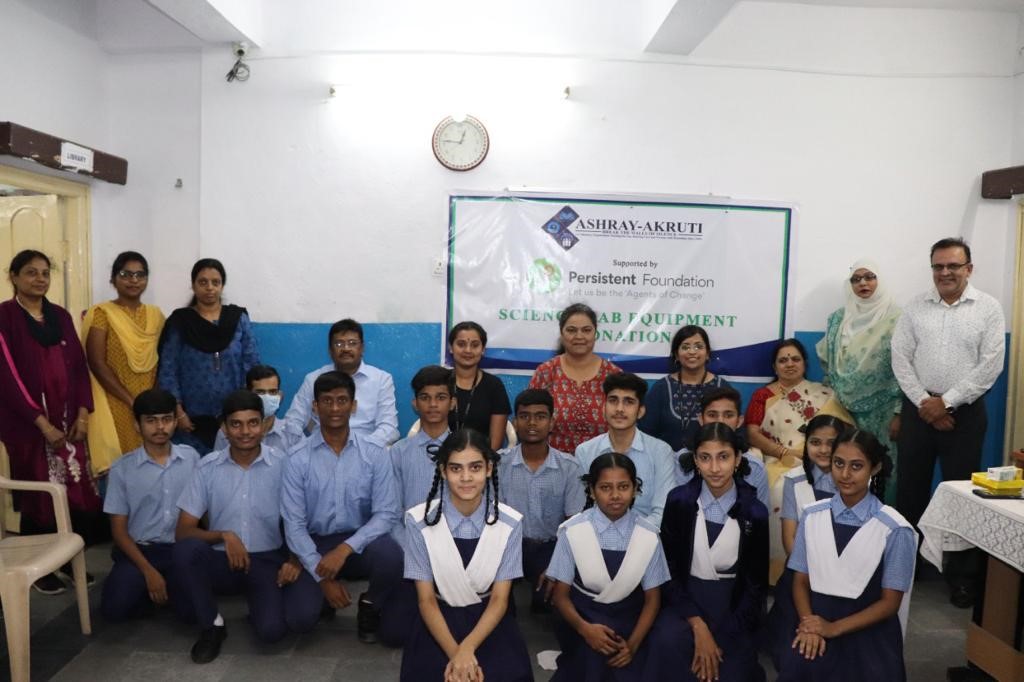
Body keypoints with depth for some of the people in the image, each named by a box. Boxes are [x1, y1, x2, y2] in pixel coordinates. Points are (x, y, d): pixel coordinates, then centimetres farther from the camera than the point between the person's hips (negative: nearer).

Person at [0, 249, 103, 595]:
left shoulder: (60, 316, 11)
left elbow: (79, 365, 10)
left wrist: (83, 413, -1)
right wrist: (42, 423, -14)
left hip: (68, 420, 5)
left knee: (80, 492, 3)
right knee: (40, 496, 2)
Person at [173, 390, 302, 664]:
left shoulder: (283, 465, -6)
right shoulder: (208, 467, -3)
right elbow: (183, 532, -2)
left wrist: (296, 560, -19)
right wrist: (223, 535, -21)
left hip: (267, 561, -2)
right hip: (222, 560, 2)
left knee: (272, 629, -27)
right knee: (184, 549, -30)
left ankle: (258, 603, 11)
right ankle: (212, 625, -6)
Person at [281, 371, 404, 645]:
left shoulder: (374, 454, -6)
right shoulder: (299, 459, -6)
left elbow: (387, 514, -11)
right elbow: (293, 524, -8)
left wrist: (345, 549, -25)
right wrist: (322, 576, -16)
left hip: (359, 543, 0)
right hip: (316, 545, 0)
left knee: (389, 554, -33)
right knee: (300, 619, -22)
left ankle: (371, 607, 2)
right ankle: (326, 593, 17)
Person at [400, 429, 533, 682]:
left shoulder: (510, 523, -10)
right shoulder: (419, 521, -13)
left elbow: (499, 599, -6)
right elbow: (426, 600, -7)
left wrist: (468, 648, -20)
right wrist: (454, 654, -19)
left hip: (491, 622, 1)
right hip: (438, 622, -1)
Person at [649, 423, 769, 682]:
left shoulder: (755, 512, -6)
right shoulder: (679, 501, -7)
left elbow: (757, 584, -1)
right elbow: (668, 568, -5)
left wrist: (720, 639, -10)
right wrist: (698, 626, -16)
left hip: (735, 604, 1)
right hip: (686, 596, -1)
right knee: (669, 643, -30)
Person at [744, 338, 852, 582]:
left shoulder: (824, 395, 18)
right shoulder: (762, 396, 15)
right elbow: (752, 434, 4)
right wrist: (784, 452, -10)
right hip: (779, 463, -1)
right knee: (783, 491, -33)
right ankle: (782, 568, -22)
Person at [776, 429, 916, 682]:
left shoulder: (895, 529, -7)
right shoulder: (812, 516, 3)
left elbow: (890, 602, -3)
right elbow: (801, 581, 6)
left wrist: (834, 628, -10)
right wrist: (809, 625, -12)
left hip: (868, 635, -1)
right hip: (817, 628, 1)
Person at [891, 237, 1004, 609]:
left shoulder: (989, 308, -2)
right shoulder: (916, 307, 4)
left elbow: (990, 366, -8)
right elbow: (900, 358, 0)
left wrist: (946, 402, -12)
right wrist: (924, 402, -9)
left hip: (964, 411, -2)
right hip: (918, 408, 2)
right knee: (910, 487, 8)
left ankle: (962, 574, 19)